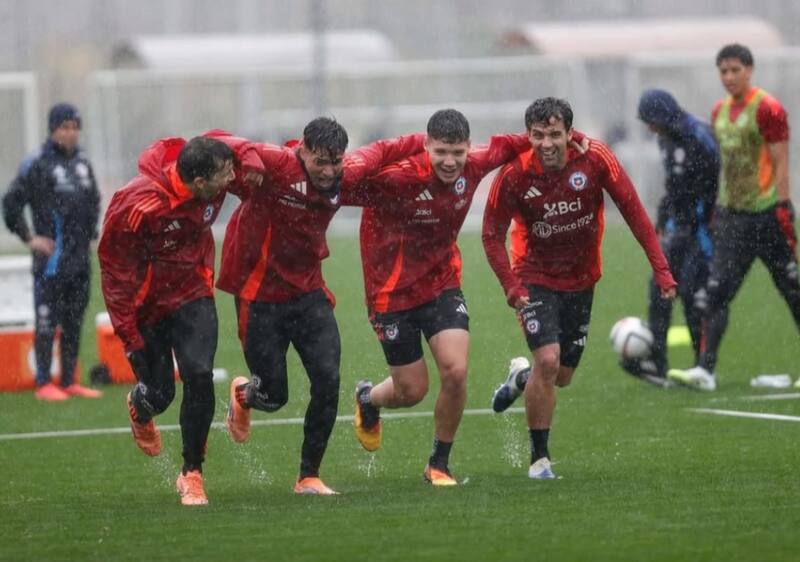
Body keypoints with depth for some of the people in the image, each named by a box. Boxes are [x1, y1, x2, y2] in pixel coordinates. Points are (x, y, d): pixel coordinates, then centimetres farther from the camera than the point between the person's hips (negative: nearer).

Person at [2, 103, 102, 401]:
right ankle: (43, 384, -1)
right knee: (47, 321, -5)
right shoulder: (37, 164, -8)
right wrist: (29, 238, -8)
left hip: (81, 256, 7)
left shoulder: (82, 162, 13)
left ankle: (69, 382, 16)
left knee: (74, 322, 10)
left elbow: (93, 200, 27)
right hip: (52, 256, -7)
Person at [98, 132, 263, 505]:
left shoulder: (215, 166, -17)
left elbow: (235, 148, 9)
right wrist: (130, 336, -18)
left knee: (199, 376, -15)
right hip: (145, 302, -3)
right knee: (159, 394, 2)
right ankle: (140, 409, 44)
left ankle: (192, 474, 2)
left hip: (191, 292, 3)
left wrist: (251, 166, -15)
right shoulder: (138, 208, -32)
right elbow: (116, 272, -20)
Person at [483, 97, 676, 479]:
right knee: (548, 360, -20)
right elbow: (492, 236, -11)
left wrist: (661, 270, -15)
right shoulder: (514, 175, -21)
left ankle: (521, 377, 47)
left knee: (562, 375, 10)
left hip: (581, 281, 3)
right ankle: (539, 459, -4)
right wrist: (511, 286, -23)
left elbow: (633, 212, -12)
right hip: (536, 277, -3)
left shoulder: (596, 159, -19)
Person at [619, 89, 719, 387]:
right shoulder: (666, 139, 10)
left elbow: (715, 184, -18)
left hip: (701, 227, -9)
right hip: (679, 225, 9)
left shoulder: (699, 138, -17)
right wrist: (661, 221, 18)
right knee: (660, 287, 1)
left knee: (692, 291, -8)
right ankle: (656, 364, -1)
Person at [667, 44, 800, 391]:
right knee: (716, 293, -4)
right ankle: (705, 370, -7)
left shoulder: (767, 109, -10)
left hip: (765, 215, -7)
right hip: (731, 215, 7)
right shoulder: (720, 111, 12)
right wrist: (717, 208, 19)